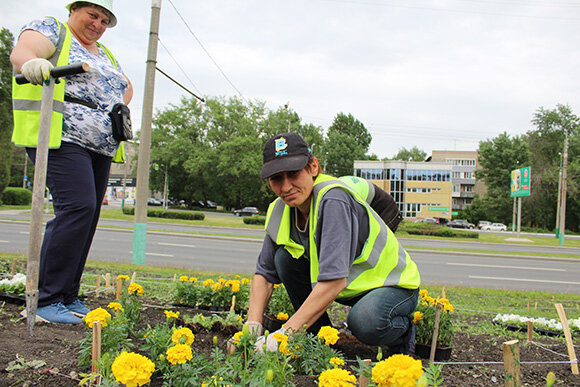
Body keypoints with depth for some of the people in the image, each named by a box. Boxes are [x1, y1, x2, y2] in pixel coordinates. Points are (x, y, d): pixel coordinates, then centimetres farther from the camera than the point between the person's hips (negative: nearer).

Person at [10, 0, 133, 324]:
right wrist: (30, 62, -37)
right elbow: (20, 52, -13)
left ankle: (68, 297, 12)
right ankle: (46, 299, -12)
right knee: (78, 207, -20)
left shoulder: (104, 54, 26)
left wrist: (115, 111, 19)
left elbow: (127, 87, 39)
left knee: (87, 216, 3)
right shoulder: (52, 30, 6)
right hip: (61, 138, -8)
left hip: (100, 147, 8)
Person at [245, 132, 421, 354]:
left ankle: (402, 328, 1)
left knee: (364, 323, -36)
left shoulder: (334, 201, -31)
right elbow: (265, 272, -4)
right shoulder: (279, 211, -8)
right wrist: (253, 326, -19)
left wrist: (286, 333, -36)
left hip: (395, 285, -6)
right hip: (349, 290, 6)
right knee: (285, 257, -12)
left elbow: (335, 280, -37)